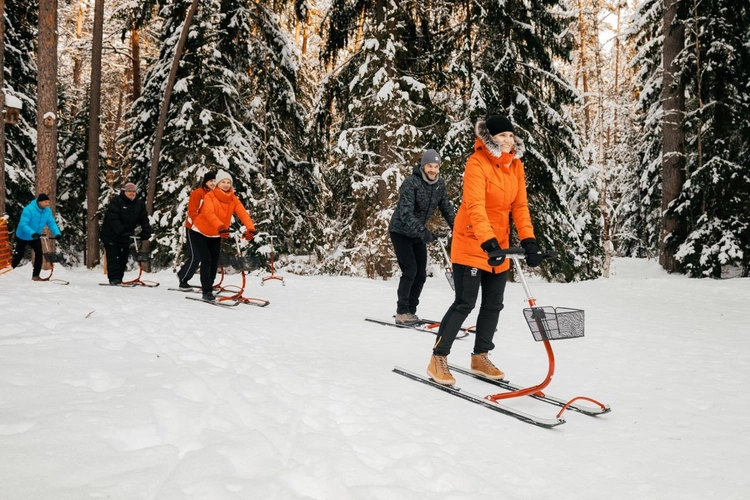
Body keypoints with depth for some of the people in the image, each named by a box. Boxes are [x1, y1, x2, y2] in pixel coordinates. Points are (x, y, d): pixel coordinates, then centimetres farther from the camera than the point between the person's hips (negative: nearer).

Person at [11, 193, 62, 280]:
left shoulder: (47, 211, -13)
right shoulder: (29, 209, -30)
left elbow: (52, 223, -11)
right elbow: (23, 224, -35)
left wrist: (57, 233, -28)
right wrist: (32, 233, -48)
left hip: (35, 237, 4)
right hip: (23, 237, -4)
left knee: (39, 253, -10)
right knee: (19, 255, 7)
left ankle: (35, 275, -2)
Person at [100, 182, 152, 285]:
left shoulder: (139, 204, 3)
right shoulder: (116, 202, -15)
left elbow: (144, 220, 4)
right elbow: (113, 219, -23)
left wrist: (146, 233, -10)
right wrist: (122, 231, -32)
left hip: (126, 237, 6)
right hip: (111, 235, -6)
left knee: (123, 259, 9)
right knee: (113, 258, -6)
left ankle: (119, 279, 17)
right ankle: (114, 279, -4)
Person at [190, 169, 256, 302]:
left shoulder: (233, 199, -8)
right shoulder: (209, 196, -21)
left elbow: (243, 213, -22)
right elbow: (209, 213, -38)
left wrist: (250, 228, -40)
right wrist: (221, 227, -55)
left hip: (216, 235, 5)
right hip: (200, 233, -5)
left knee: (214, 262, 6)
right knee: (206, 260, -15)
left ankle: (208, 287, 24)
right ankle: (206, 292, -10)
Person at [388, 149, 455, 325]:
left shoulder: (440, 184, -3)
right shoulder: (411, 183, -23)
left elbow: (446, 208, 4)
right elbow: (406, 213, -30)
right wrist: (423, 231, -39)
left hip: (418, 233, 7)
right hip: (401, 231, -6)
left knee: (421, 273, 4)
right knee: (410, 269, -14)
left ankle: (410, 311, 16)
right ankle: (402, 312, -4)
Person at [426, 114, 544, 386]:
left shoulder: (516, 165, 5)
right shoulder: (477, 163, -17)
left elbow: (520, 206, 4)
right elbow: (475, 206, -28)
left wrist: (528, 240, -7)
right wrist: (488, 242, -39)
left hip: (499, 244, 7)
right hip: (471, 242, -7)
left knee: (494, 304, 11)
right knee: (465, 303, -7)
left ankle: (480, 358, 26)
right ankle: (438, 359, 5)